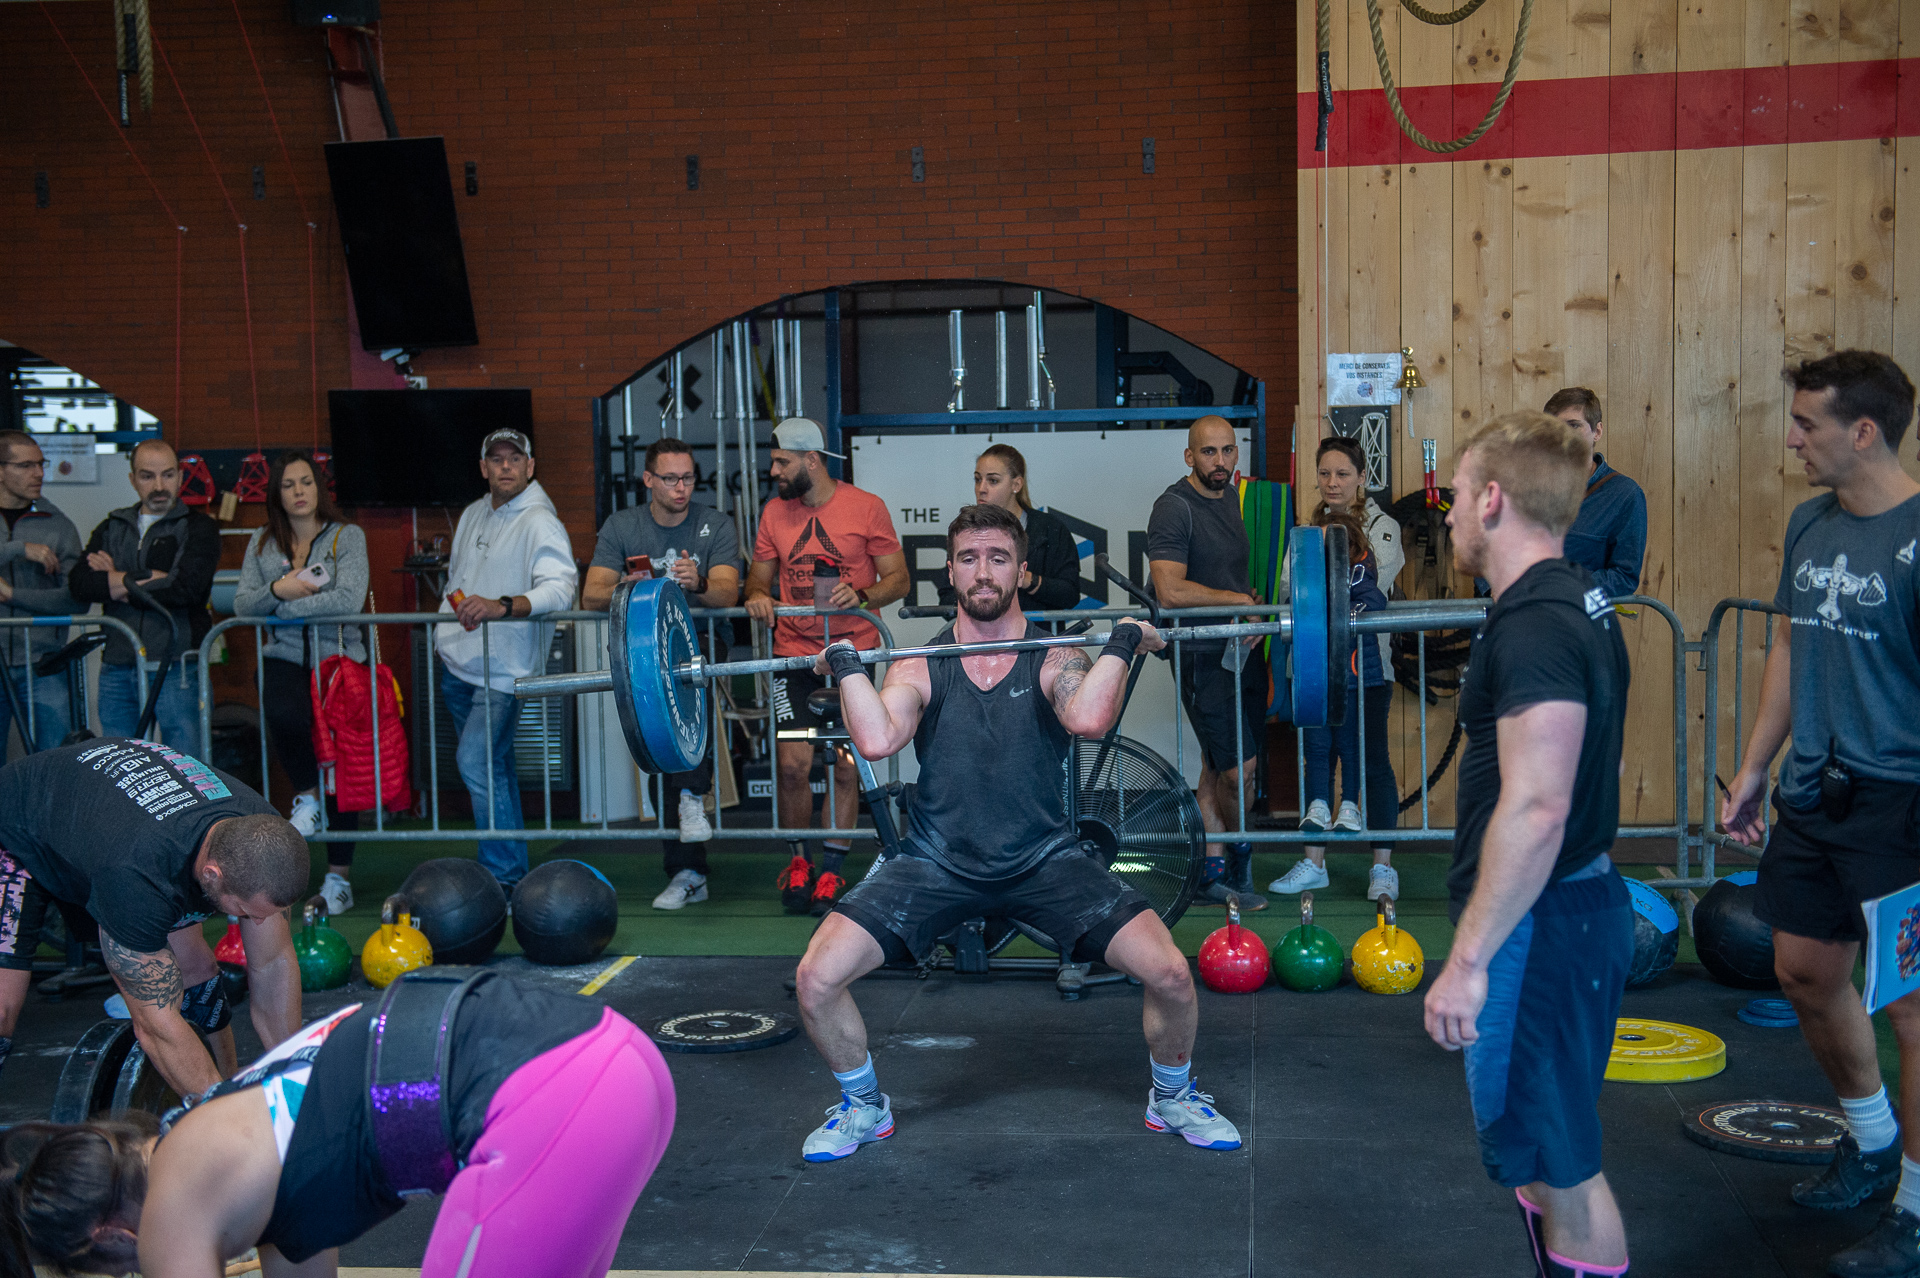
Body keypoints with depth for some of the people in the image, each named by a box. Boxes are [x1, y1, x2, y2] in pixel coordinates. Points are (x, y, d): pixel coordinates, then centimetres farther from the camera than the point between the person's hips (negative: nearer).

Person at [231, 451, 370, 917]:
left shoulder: (347, 536, 3)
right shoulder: (262, 543, 14)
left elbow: (349, 599, -13)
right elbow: (241, 604, 5)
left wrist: (284, 607, -8)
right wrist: (277, 589, -13)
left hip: (339, 657, -2)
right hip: (284, 657, 2)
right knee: (284, 716, -33)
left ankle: (339, 875, 6)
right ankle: (307, 795, -1)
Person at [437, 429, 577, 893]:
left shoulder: (541, 523, -13)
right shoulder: (473, 515, 13)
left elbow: (560, 587, -28)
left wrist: (502, 605, -41)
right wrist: (444, 632, 24)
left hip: (503, 667, -8)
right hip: (457, 663, 8)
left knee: (477, 761, -18)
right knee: (494, 764, 14)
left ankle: (504, 876, -10)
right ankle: (510, 867, 24)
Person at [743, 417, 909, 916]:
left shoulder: (866, 507, -4)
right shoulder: (774, 512, 7)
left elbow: (898, 579, -2)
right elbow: (759, 573, 15)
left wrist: (861, 596, -22)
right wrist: (757, 595, -9)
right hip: (794, 651, 2)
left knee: (847, 766, -2)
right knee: (793, 764, -5)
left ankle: (831, 871, 12)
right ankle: (798, 862, 16)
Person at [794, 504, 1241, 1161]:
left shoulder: (1055, 661, -2)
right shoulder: (918, 667, 0)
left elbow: (1088, 719, -26)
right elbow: (877, 741, -21)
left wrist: (1122, 644, -16)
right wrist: (847, 665, -13)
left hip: (1045, 860, 0)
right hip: (936, 861, 1)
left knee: (1170, 973, -16)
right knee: (816, 979, -15)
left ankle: (1173, 1096, 17)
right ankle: (863, 1105, 15)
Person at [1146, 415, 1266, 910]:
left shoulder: (1231, 500, 15)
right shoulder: (1174, 507, -12)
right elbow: (1171, 591, -21)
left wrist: (1252, 606, 6)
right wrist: (1238, 600, -11)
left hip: (1242, 649, 7)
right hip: (1203, 657, -7)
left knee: (1216, 770, 12)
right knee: (1240, 768, -8)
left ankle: (1215, 872, 18)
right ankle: (1239, 858, 16)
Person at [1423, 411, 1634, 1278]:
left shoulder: (1534, 627, -21)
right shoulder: (1578, 603, 11)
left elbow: (1536, 806, -29)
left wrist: (1468, 959, -26)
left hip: (1536, 926, -10)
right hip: (1580, 903, 10)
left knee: (1559, 1165, 1)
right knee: (1548, 1151, 21)